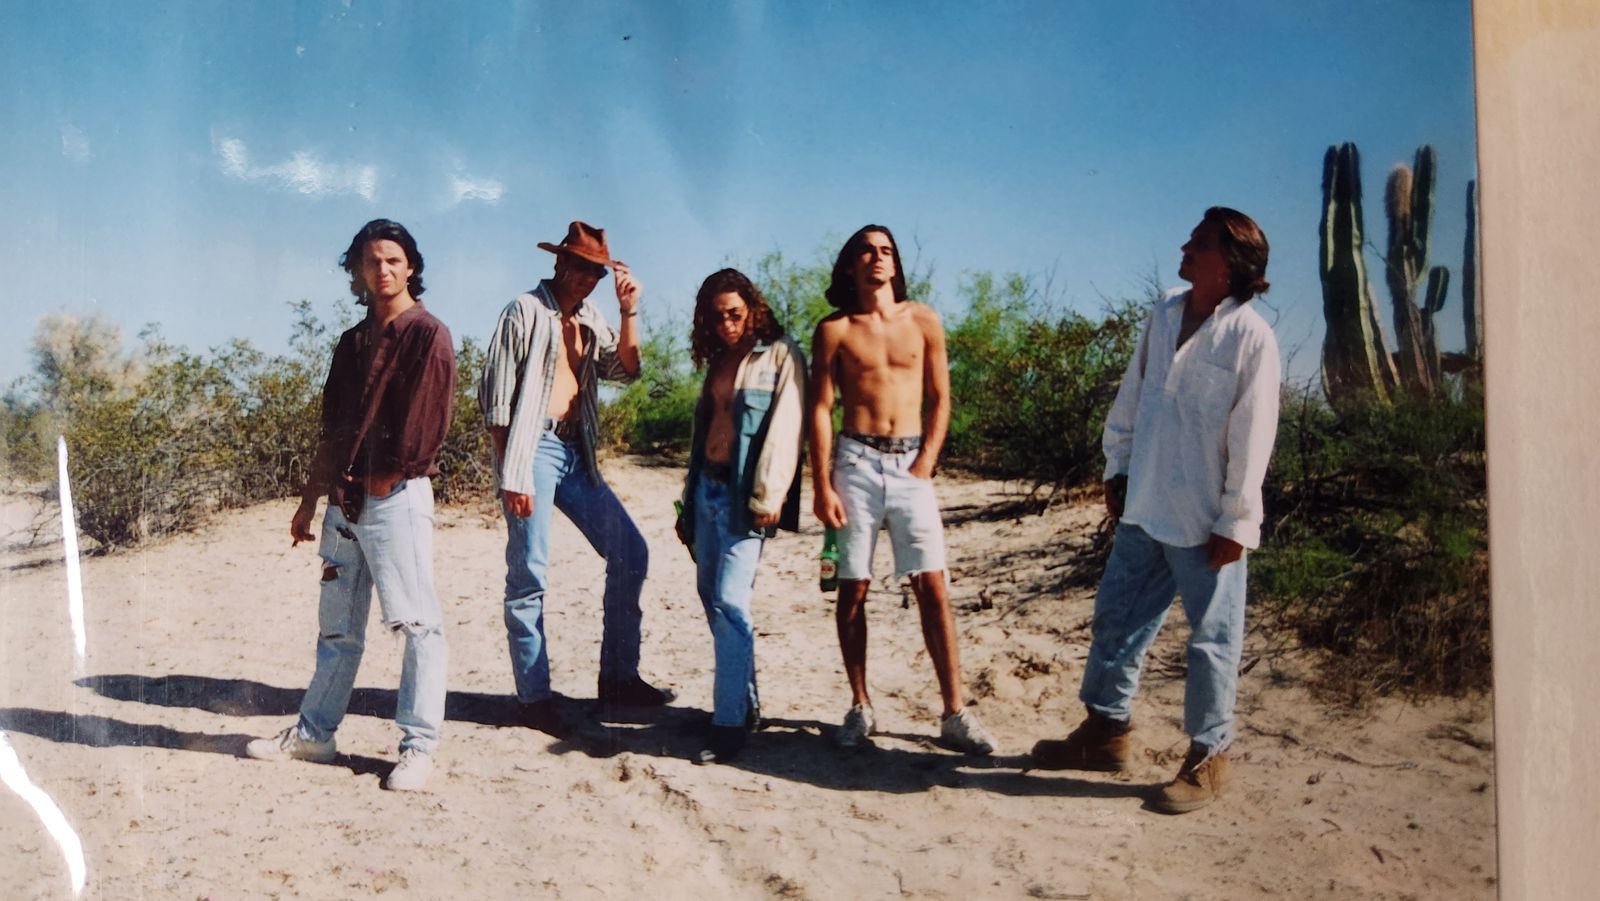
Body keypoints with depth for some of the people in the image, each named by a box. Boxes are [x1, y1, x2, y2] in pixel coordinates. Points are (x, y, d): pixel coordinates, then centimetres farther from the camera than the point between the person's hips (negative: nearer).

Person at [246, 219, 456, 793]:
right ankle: (314, 733, 25)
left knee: (416, 622, -5)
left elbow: (425, 424, -12)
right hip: (344, 500, 8)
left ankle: (418, 747, 0)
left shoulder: (428, 336, -4)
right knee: (337, 626, 15)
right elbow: (333, 428, 20)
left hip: (397, 496, -8)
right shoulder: (353, 342, 18)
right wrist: (310, 500, 18)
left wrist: (382, 481, -10)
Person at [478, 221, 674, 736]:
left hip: (577, 453, 7)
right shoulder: (525, 312, -3)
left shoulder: (590, 319, 16)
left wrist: (629, 311, -1)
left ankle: (618, 677, 15)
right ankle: (534, 698, 5)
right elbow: (495, 397, -8)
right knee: (529, 577, -5)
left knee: (630, 553, 5)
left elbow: (624, 370, 8)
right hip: (533, 449, -7)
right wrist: (510, 474, -14)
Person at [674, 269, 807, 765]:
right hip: (708, 487, 8)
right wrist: (689, 502, 18)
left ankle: (730, 721, -8)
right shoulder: (718, 361, 18)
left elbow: (785, 427, -12)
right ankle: (745, 701, 22)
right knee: (711, 596, 10)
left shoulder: (780, 357, -3)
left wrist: (768, 497, -20)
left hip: (745, 495, -8)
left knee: (730, 601, -14)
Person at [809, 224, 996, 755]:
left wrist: (926, 463, -4)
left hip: (910, 462, 1)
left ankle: (955, 713, 0)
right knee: (853, 589, 2)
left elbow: (940, 398, 9)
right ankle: (860, 707, 14)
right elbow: (820, 408, 1)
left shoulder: (922, 321, 7)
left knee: (932, 585, -5)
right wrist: (822, 484, -6)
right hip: (857, 461, 0)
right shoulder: (834, 330, 3)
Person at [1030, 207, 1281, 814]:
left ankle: (1208, 758, 21)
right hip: (1144, 509, 7)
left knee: (1212, 638, 6)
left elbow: (1253, 439, -14)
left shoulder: (1250, 337, -13)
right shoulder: (1164, 316, 6)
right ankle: (1107, 729, 31)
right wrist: (1117, 469, 14)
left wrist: (1235, 523, -14)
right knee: (1116, 618, 15)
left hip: (1205, 523, -7)